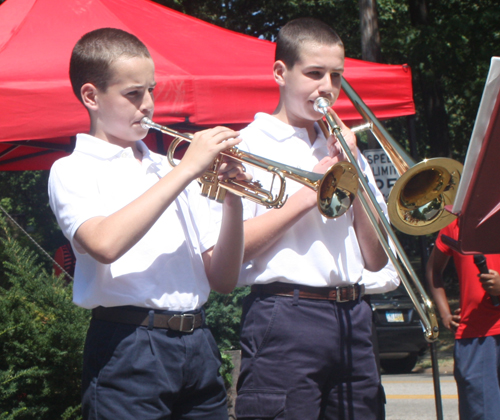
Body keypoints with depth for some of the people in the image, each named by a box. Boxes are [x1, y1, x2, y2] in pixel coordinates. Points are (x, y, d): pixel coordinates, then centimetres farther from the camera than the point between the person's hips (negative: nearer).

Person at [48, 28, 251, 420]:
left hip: (198, 344, 5)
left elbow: (222, 279, 12)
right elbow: (106, 244, -22)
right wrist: (185, 170, -18)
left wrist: (233, 200, -4)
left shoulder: (168, 170, 17)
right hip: (129, 348, -5)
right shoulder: (72, 171, 1)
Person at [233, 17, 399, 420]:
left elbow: (376, 259, 12)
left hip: (352, 319, 6)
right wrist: (305, 196, -11)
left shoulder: (345, 152, 19)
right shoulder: (250, 145, 2)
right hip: (284, 319, -5)